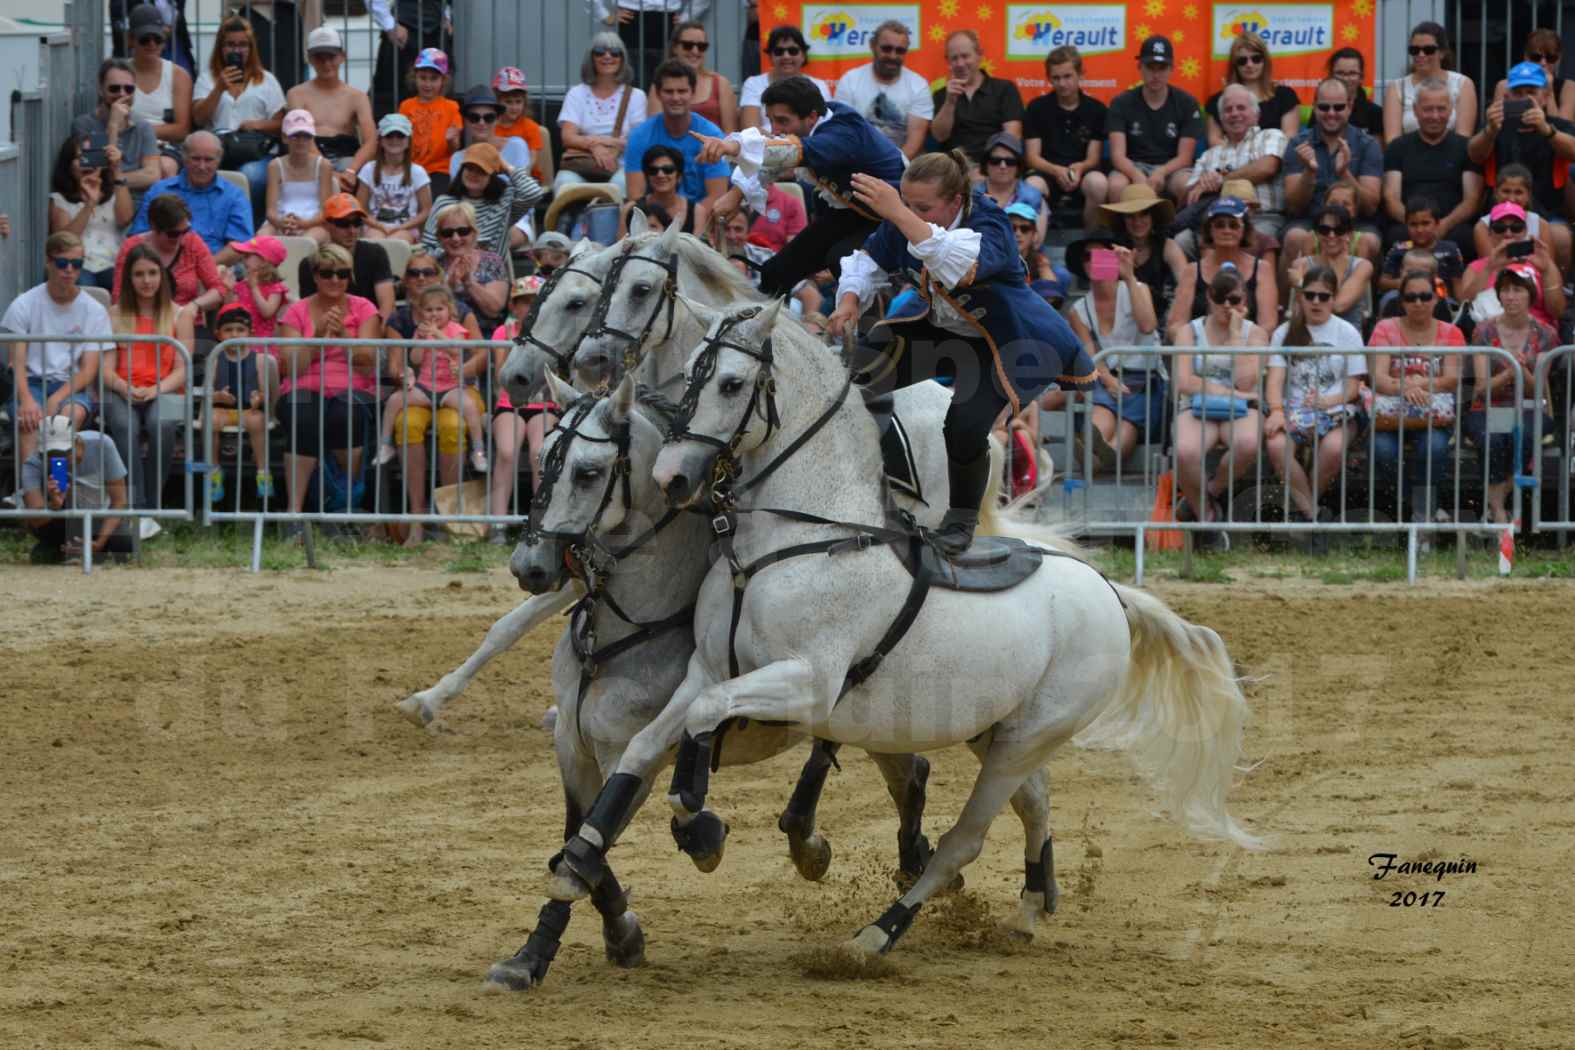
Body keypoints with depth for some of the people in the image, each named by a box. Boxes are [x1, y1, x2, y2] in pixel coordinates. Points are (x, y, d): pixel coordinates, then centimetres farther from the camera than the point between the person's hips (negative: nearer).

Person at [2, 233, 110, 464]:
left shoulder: (94, 311, 4)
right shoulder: (24, 305, 3)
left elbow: (89, 370, -1)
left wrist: (56, 399, -19)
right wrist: (26, 399, -23)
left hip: (73, 386, 1)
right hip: (32, 383, 0)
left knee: (73, 413, -34)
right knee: (28, 419, -34)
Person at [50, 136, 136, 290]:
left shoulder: (115, 193, 22)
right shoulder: (59, 199, 17)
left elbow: (125, 219, -2)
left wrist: (117, 172, -2)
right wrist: (90, 204, -10)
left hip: (113, 266, 1)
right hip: (79, 266, -1)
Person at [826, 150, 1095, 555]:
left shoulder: (990, 225, -37)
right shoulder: (906, 218, -17)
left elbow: (960, 266, -59)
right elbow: (871, 259, 0)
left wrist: (899, 215, -68)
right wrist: (850, 300, -22)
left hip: (1000, 338, -7)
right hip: (940, 323, 7)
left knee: (965, 429, -21)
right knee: (859, 367, -4)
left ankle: (962, 521, 7)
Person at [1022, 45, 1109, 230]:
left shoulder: (1096, 110, 7)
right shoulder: (1037, 108, 8)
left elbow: (1093, 158, 4)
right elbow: (1032, 157, 2)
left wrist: (1079, 168, -20)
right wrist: (1057, 171, -18)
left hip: (1082, 173, 0)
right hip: (1047, 173, 0)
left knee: (1099, 183, -35)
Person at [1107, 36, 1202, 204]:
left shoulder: (1186, 104, 4)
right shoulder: (1122, 103, 3)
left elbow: (1184, 157, -1)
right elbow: (1118, 154, -8)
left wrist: (1161, 172, -23)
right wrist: (1137, 176, -30)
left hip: (1171, 169, 0)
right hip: (1133, 168, 0)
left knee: (1187, 184, -35)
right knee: (1117, 186, -35)